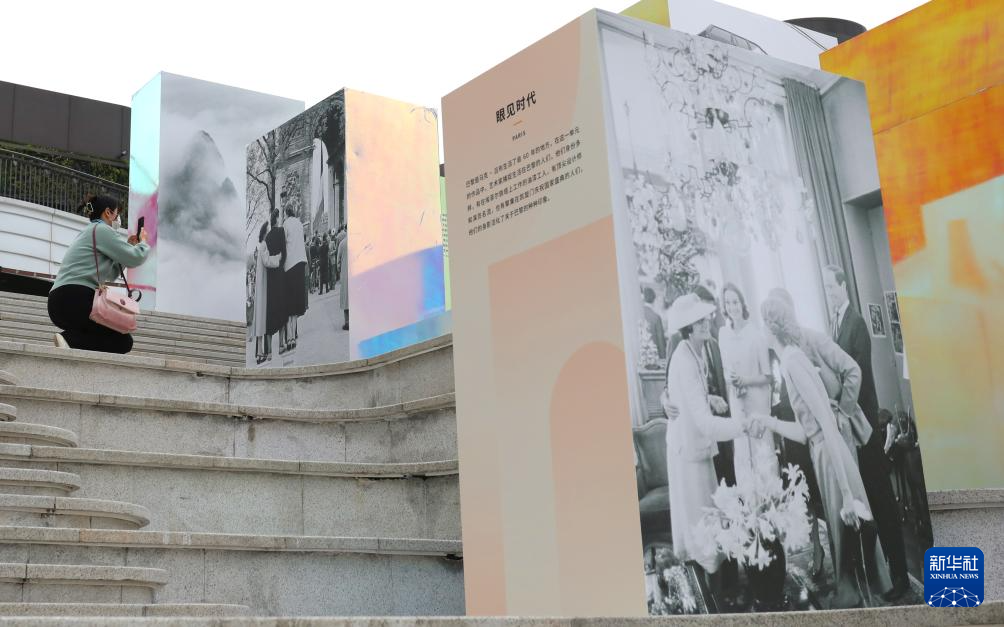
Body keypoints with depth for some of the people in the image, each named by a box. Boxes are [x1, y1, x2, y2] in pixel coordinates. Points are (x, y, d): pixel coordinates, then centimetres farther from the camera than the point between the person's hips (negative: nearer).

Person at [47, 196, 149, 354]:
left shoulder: (89, 232, 29)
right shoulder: (101, 229, -2)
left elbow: (111, 275, 29)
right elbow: (134, 258, -5)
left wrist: (129, 246, 29)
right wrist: (143, 242, 16)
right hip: (75, 300, -10)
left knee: (117, 335, 18)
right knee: (123, 341, -8)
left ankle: (69, 338, -1)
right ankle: (70, 340, -23)